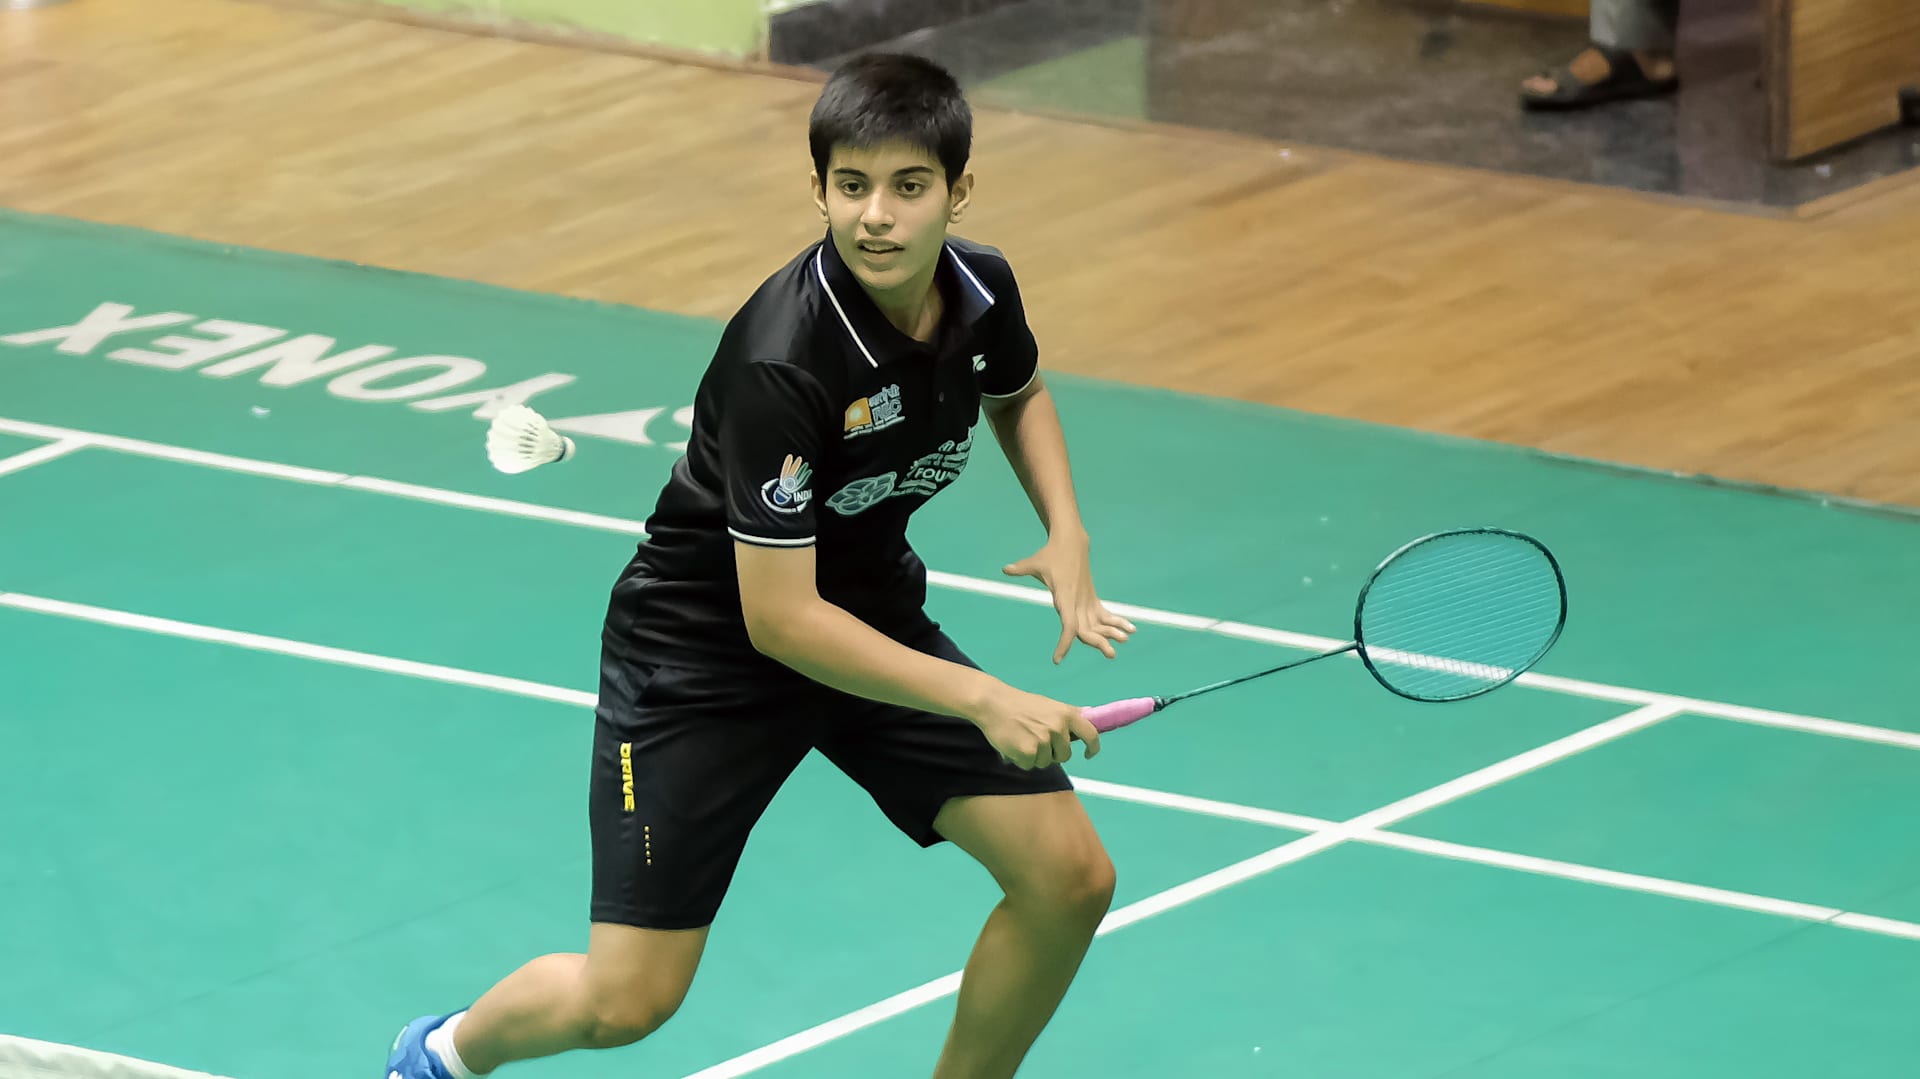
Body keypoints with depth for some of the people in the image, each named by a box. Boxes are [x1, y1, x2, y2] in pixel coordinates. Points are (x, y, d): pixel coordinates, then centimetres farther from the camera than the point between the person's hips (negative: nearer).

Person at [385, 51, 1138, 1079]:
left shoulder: (981, 287, -11)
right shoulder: (781, 364, -33)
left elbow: (1018, 392, 16)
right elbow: (779, 619, -30)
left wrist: (1067, 533, -1)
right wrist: (981, 699, -33)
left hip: (873, 616, 6)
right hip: (706, 646, -6)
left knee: (1070, 877, -8)